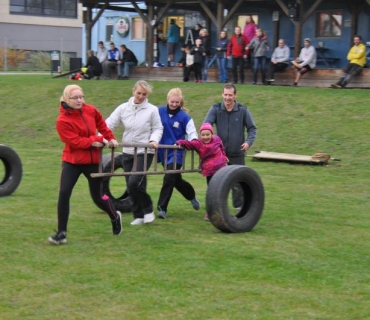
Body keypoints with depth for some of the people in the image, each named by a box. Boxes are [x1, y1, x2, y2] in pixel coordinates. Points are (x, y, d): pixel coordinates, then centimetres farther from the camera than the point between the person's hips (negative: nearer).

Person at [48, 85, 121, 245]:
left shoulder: (90, 110, -2)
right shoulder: (62, 120, -16)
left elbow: (101, 124, 19)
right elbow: (75, 141, -23)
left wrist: (110, 138, 17)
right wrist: (95, 140, -24)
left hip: (92, 160, 3)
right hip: (72, 161, -2)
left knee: (97, 196, 9)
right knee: (64, 193, -16)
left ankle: (115, 217, 40)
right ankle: (61, 233, -5)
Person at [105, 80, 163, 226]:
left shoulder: (152, 110, -5)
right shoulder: (123, 108, 1)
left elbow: (158, 129, 3)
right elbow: (109, 124, -2)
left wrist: (154, 140, -17)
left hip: (145, 152, -4)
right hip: (128, 152, 4)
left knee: (134, 182, -17)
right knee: (130, 186, 7)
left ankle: (148, 210, 5)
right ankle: (138, 215, 21)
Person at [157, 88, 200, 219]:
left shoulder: (184, 117, -8)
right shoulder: (159, 112, -2)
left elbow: (192, 133, -9)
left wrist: (192, 142, -29)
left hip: (176, 153, -4)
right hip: (163, 152, 4)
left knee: (169, 178, -14)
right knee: (176, 179, 17)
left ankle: (162, 208, -8)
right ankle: (191, 195, 43)